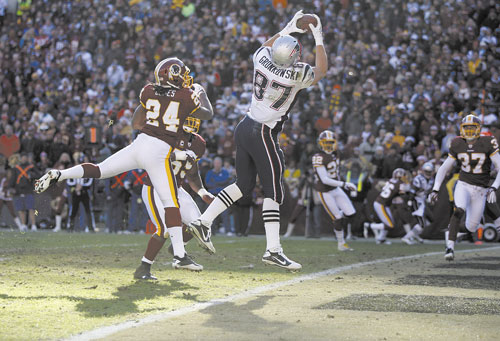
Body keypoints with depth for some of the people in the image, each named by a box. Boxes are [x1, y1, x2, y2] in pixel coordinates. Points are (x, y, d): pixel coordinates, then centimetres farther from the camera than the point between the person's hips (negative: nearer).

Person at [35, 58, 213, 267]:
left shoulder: (149, 93, 11)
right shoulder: (186, 98, 0)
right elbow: (208, 114, 20)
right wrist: (201, 93, 35)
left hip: (139, 144, 4)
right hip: (159, 153, -4)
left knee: (100, 171, 17)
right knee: (171, 203, -1)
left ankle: (58, 175, -3)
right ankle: (179, 254, -7)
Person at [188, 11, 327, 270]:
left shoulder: (262, 61, -3)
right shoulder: (296, 75, -18)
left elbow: (265, 47, 24)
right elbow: (322, 70, 4)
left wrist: (286, 30, 27)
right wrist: (318, 38, 9)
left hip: (245, 128, 7)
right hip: (263, 135, -7)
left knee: (244, 184, 18)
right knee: (273, 191, -1)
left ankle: (203, 221, 14)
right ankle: (273, 250, -4)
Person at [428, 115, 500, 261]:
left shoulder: (487, 144, -11)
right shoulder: (458, 145, -2)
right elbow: (444, 168, 7)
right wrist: (435, 189, 0)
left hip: (481, 190, 0)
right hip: (463, 185, 0)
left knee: (471, 228, 4)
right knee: (458, 211, -30)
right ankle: (450, 247, -27)